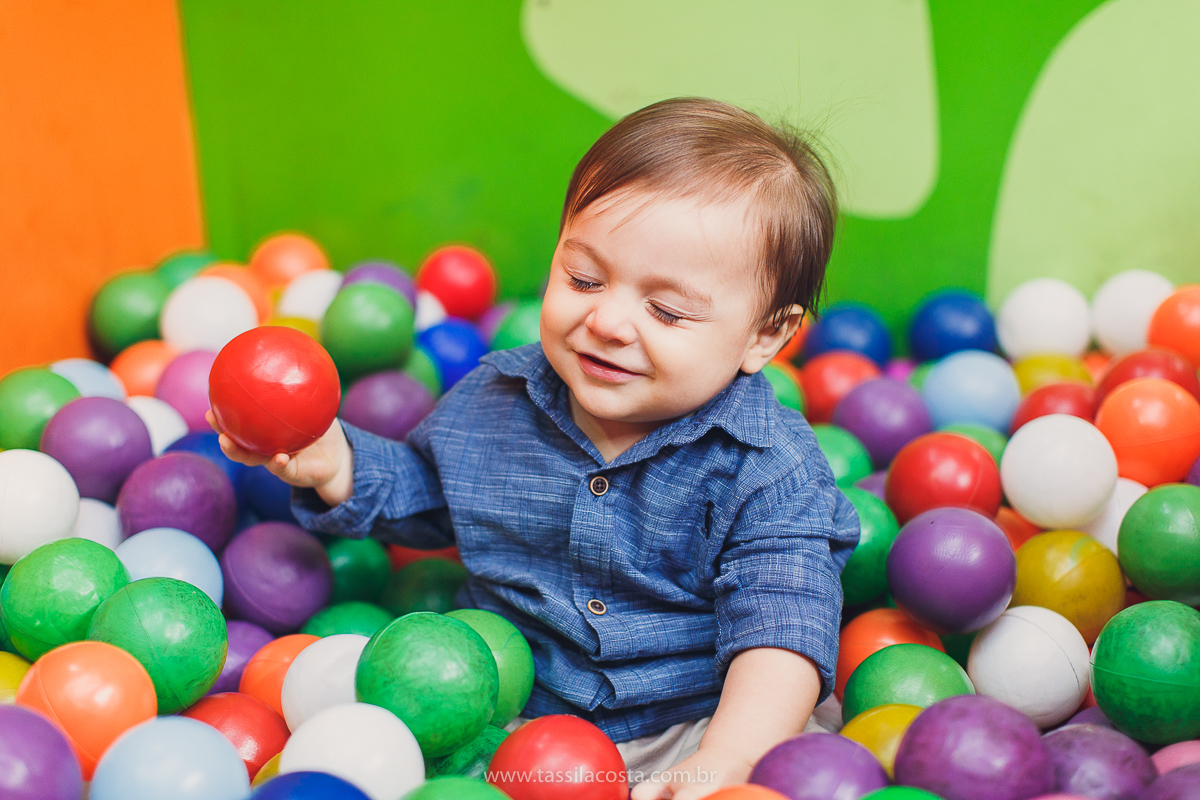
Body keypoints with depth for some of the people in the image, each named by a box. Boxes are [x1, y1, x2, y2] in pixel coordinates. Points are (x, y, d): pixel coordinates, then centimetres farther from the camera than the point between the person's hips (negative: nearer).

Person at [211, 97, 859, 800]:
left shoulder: (770, 470, -15)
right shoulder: (493, 404, -1)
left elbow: (780, 629, -24)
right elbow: (422, 493, 18)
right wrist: (335, 463, -3)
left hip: (691, 724, -2)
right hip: (511, 722, 3)